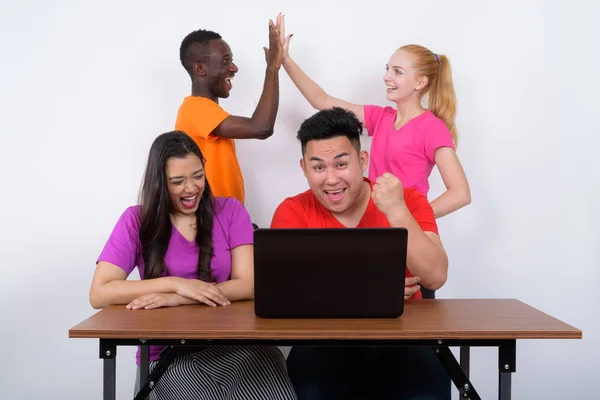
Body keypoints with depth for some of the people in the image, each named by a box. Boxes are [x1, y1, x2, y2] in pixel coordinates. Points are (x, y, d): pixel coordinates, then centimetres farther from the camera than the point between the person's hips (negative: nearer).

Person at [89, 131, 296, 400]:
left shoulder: (230, 210, 5)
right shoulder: (137, 221, 2)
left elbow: (248, 285, -5)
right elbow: (99, 294, -7)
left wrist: (175, 299, -16)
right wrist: (177, 284, -16)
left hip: (232, 343, 2)